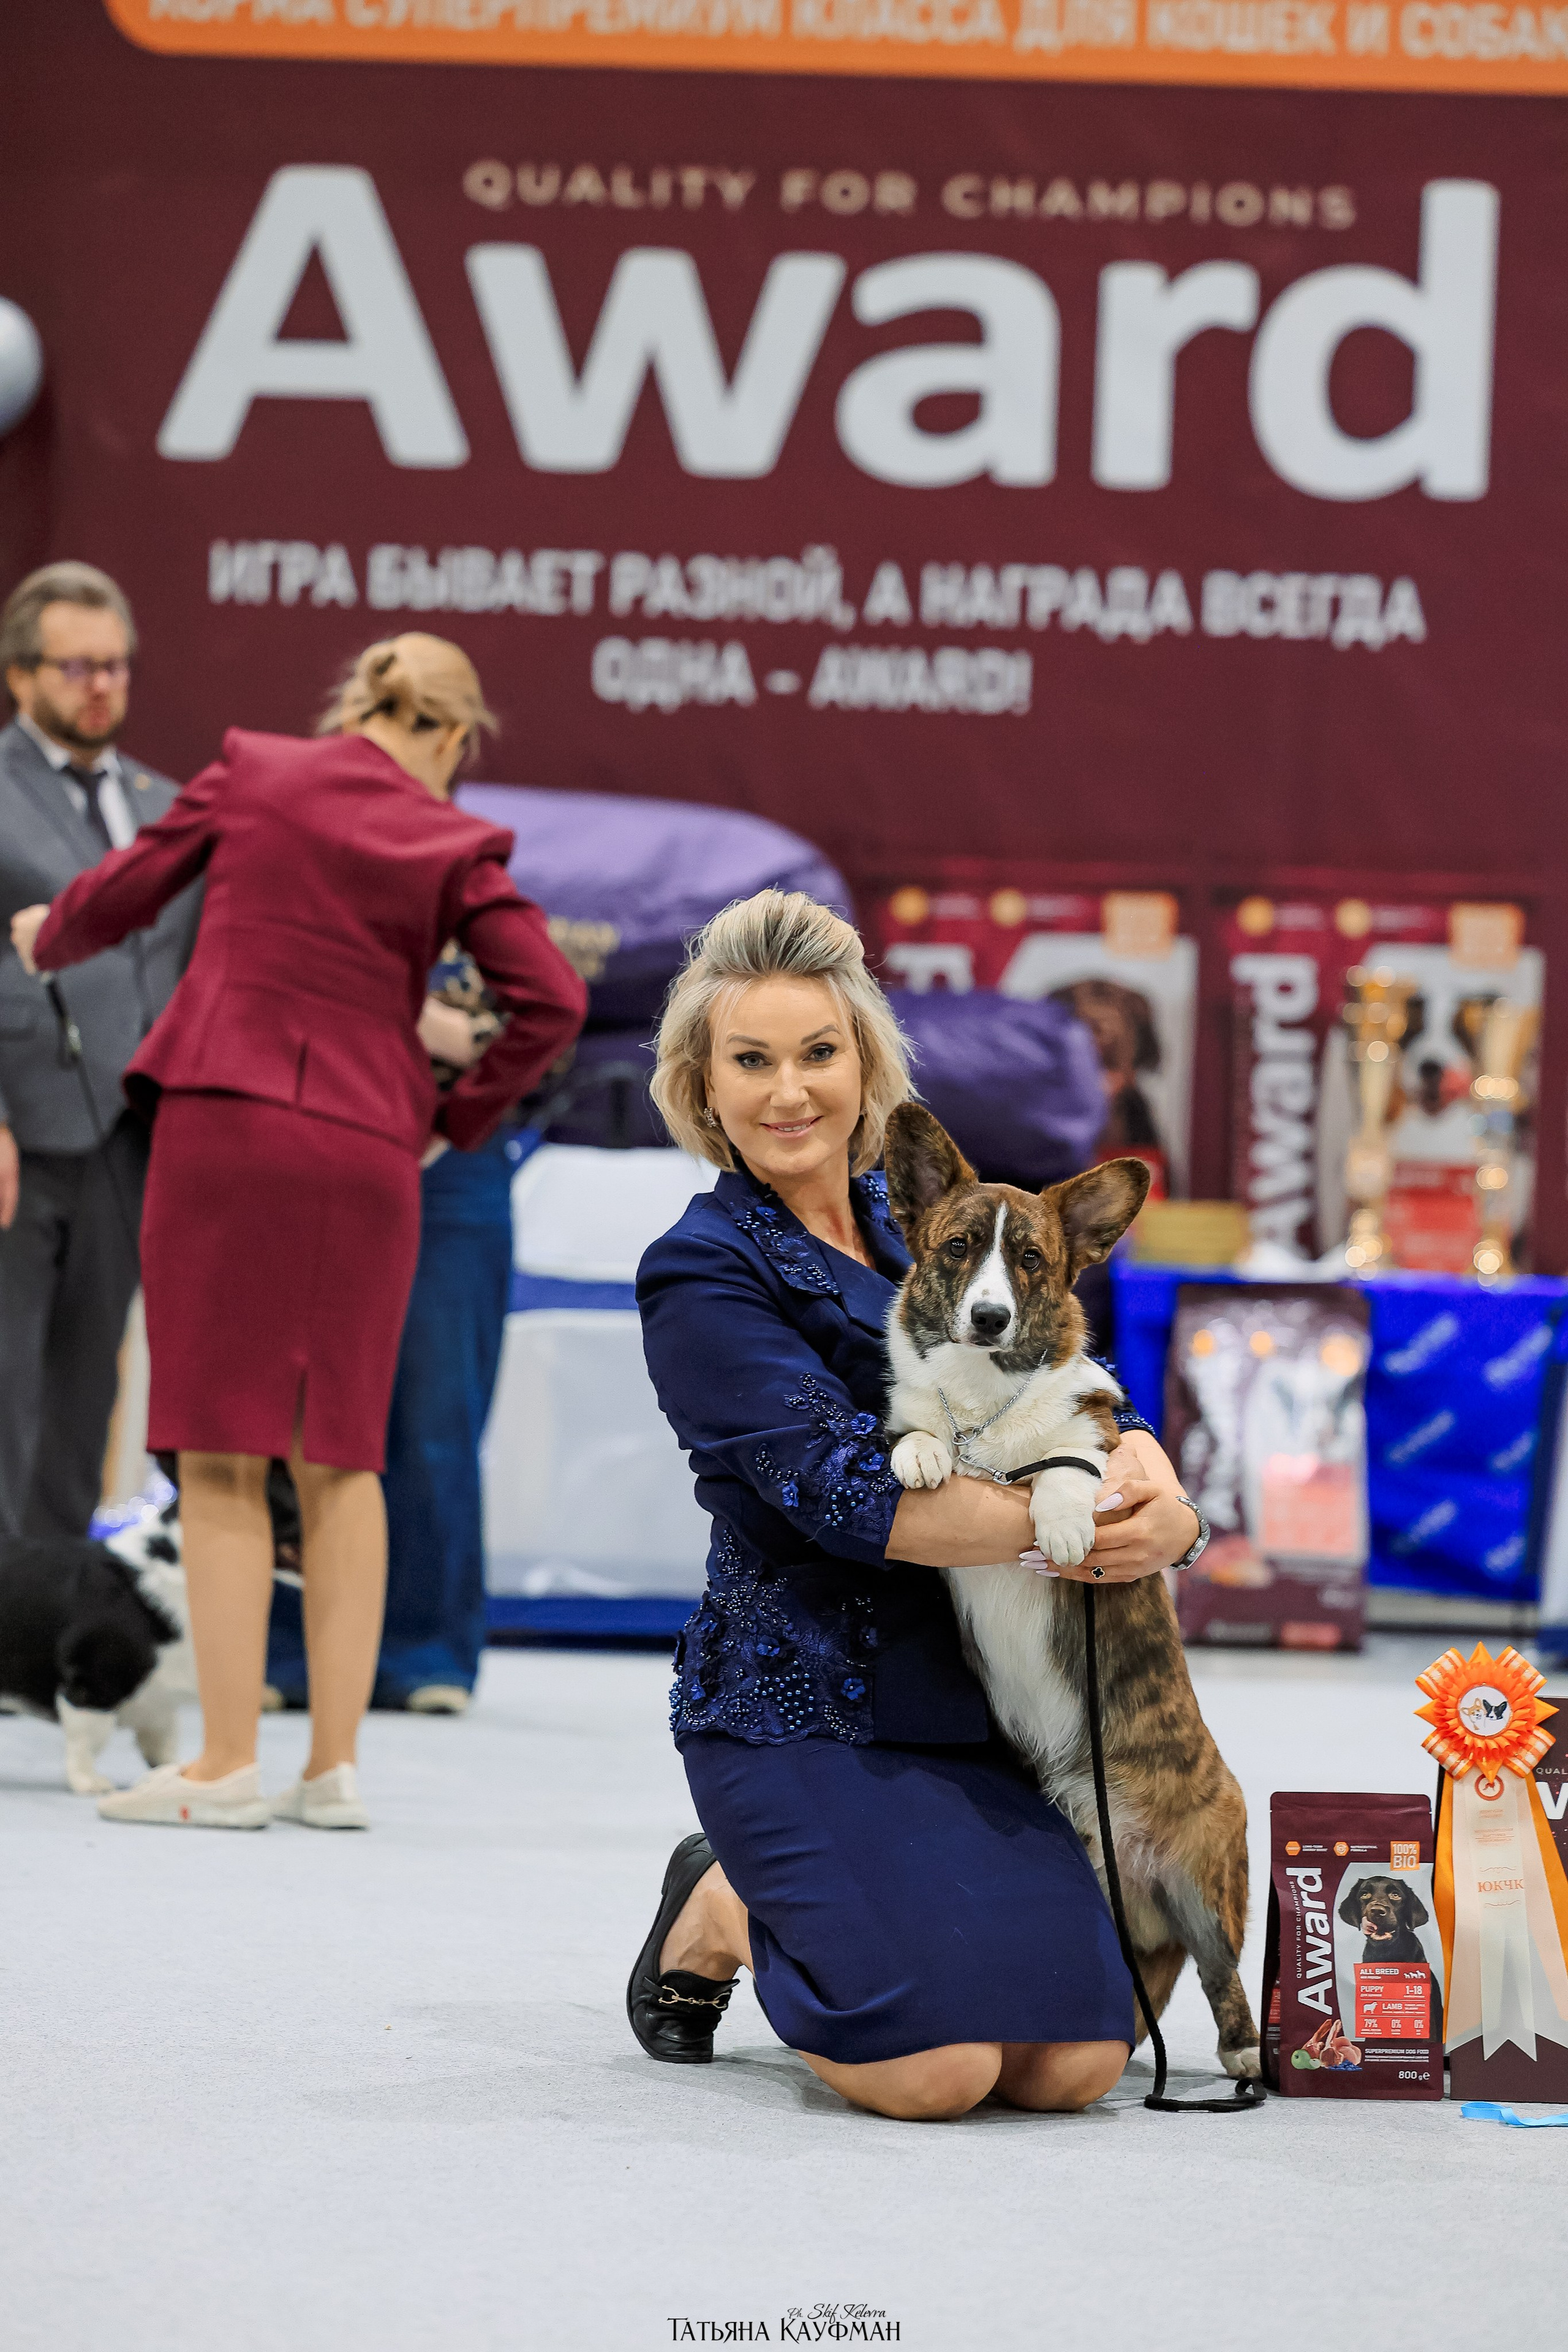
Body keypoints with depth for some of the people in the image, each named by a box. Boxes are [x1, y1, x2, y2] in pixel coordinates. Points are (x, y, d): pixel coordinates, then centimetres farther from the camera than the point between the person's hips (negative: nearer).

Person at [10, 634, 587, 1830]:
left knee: (223, 1455, 1)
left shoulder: (251, 773, 5)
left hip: (224, 1125, -1)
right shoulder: (452, 843, 4)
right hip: (367, 1152, 1)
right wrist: (456, 1120, 10)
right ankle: (335, 1763, 9)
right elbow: (551, 1001, -4)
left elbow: (117, 896, 10)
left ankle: (227, 1762, -2)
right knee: (341, 1455, 11)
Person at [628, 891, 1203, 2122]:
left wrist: (1143, 1469, -15)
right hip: (801, 1703, -6)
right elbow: (842, 1492, -18)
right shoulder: (703, 1276, -7)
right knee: (933, 2069, -22)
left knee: (1075, 2059, -12)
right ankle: (722, 1912, 10)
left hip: (978, 1698, 6)